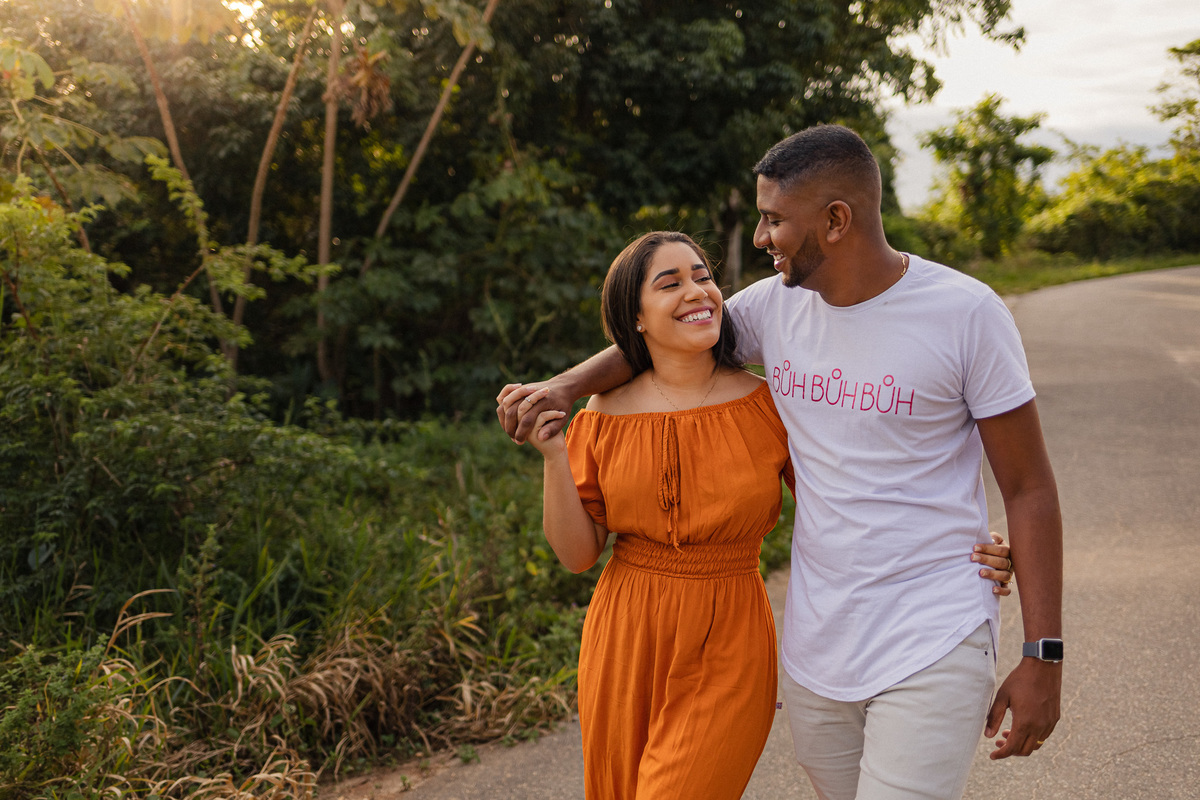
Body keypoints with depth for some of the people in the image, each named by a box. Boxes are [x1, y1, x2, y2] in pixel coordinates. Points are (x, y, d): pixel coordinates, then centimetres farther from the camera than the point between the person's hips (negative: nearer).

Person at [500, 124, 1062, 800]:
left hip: (933, 652, -5)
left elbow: (1029, 487, -6)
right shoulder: (777, 305, 3)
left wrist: (1044, 656, -8)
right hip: (815, 651, 5)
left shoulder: (966, 312, -10)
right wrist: (566, 385, -1)